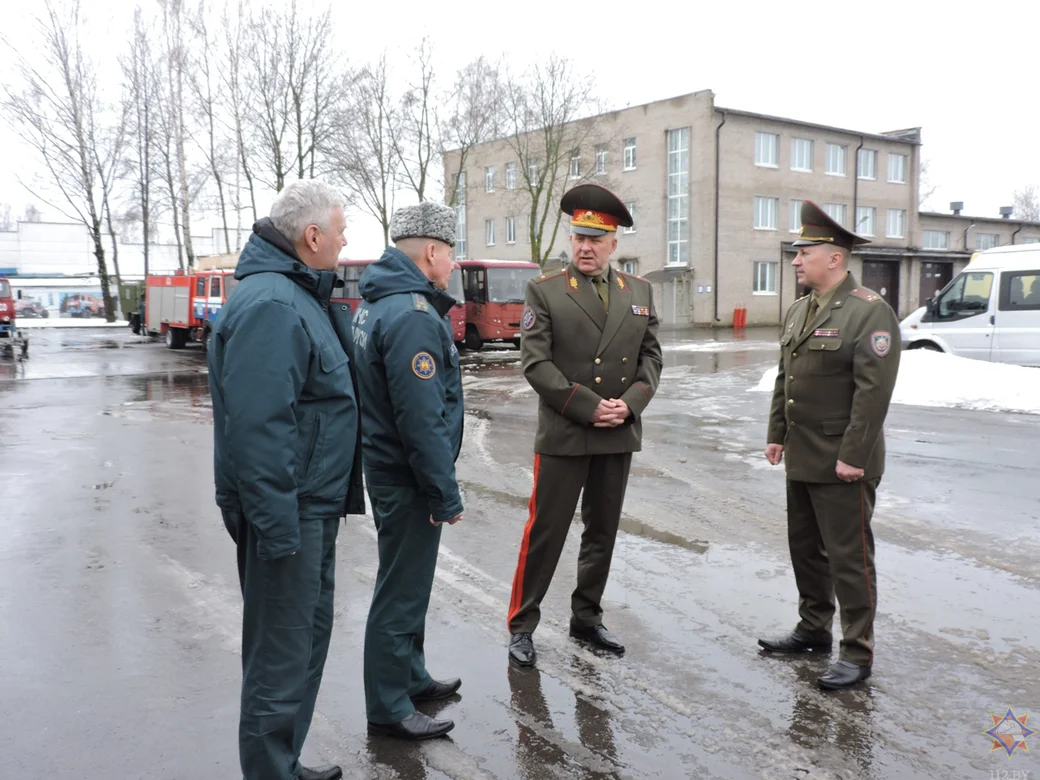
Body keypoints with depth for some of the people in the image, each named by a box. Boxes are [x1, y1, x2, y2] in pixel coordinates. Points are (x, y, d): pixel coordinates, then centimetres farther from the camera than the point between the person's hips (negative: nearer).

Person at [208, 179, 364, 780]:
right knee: (282, 656, 0)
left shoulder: (300, 296, 13)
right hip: (289, 511, -11)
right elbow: (257, 427, -27)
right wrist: (278, 528, -25)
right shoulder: (271, 306, -21)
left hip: (313, 506, 11)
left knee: (309, 632, 21)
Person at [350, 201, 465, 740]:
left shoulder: (376, 304, 10)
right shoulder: (412, 316, -23)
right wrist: (446, 494, -20)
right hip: (409, 478, -10)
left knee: (408, 580, 22)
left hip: (386, 468, 10)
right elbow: (422, 419, -25)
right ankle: (388, 710, 16)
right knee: (401, 591, 2)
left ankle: (410, 678, 37)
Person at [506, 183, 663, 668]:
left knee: (602, 533, 13)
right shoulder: (544, 291, -4)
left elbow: (651, 357, 8)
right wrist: (590, 408, -16)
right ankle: (521, 625, 14)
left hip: (620, 435, 4)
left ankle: (586, 619, 28)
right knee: (545, 532, 1)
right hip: (563, 435, -4)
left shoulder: (639, 292, 9)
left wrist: (628, 403, -9)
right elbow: (536, 363, -11)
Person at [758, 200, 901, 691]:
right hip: (801, 459, 9)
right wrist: (777, 434, 14)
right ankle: (813, 630, 34)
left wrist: (852, 456, -22)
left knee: (849, 557, 1)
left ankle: (857, 653, 13)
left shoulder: (869, 312, -15)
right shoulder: (799, 311, 12)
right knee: (805, 548, 18)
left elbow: (874, 391, -20)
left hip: (842, 464, -8)